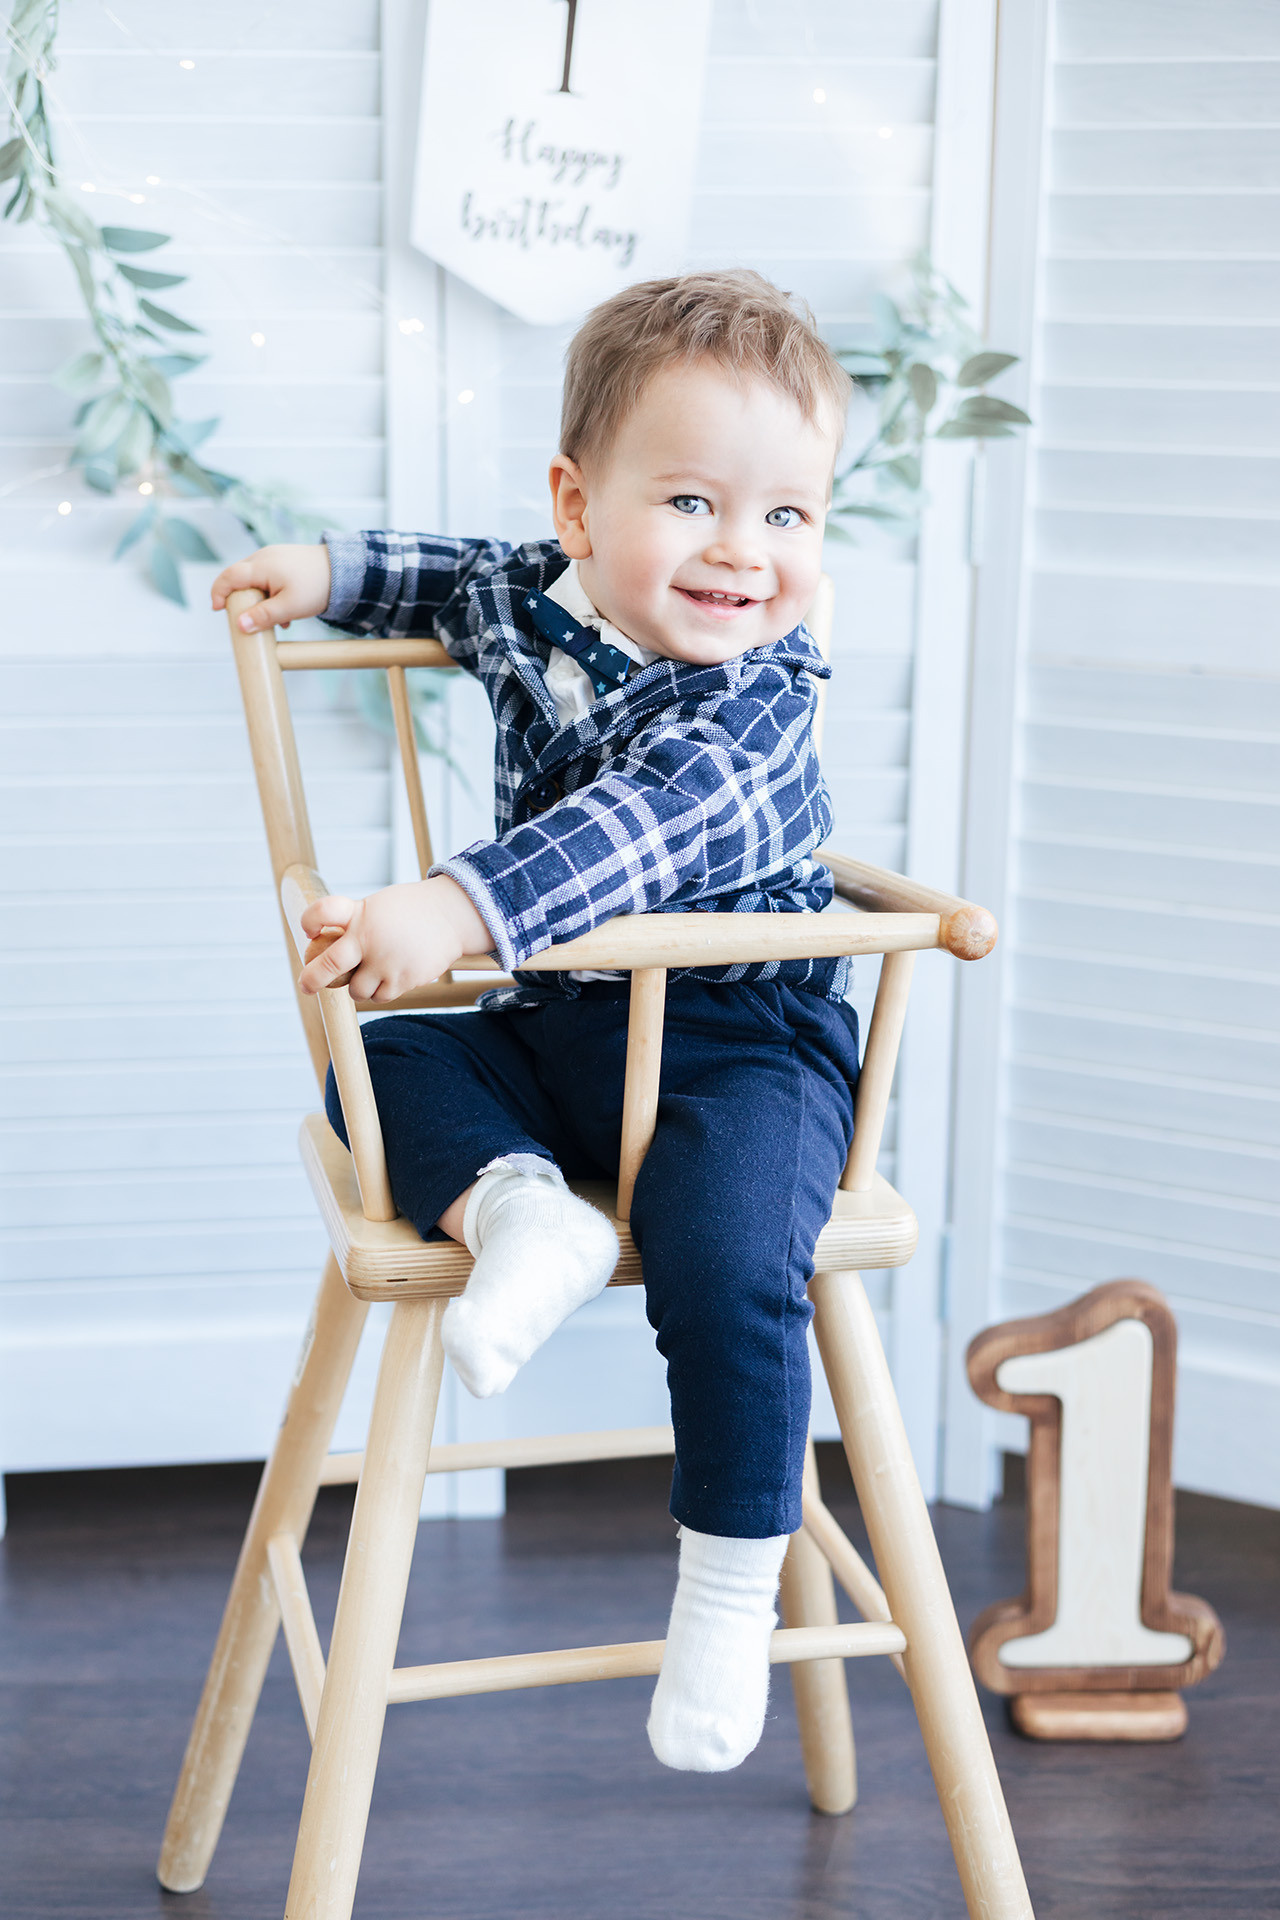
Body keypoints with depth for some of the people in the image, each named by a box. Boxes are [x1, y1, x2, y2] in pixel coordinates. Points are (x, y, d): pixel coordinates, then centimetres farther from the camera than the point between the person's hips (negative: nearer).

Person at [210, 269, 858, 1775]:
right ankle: (515, 1206, -24)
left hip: (742, 1042, -7)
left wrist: (453, 912, -48)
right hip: (558, 1030, 7)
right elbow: (463, 583, 28)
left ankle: (732, 1591, -12)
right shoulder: (533, 596, 1)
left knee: (727, 1262, -28)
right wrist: (330, 568, 18)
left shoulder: (759, 692, -21)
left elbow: (630, 831, -37)